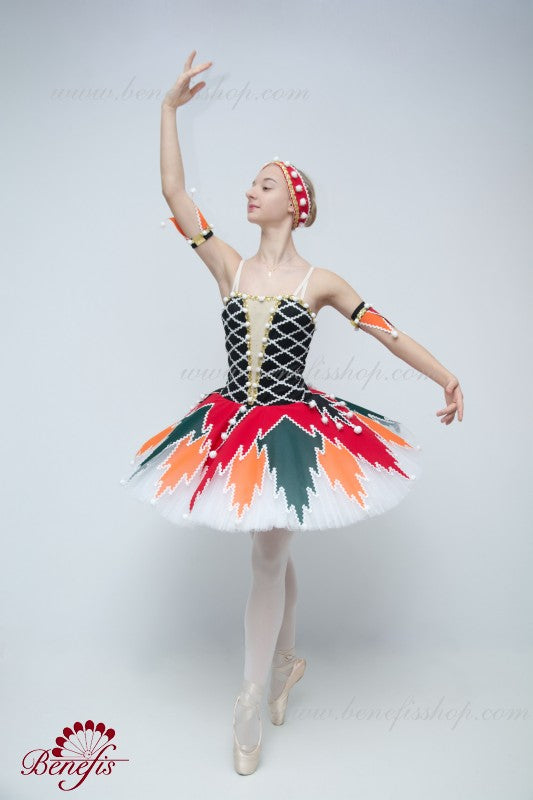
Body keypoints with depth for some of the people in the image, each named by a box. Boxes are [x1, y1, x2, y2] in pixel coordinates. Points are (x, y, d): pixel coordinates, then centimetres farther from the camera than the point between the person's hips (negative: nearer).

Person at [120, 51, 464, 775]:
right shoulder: (229, 268, 5)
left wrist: (448, 379, 4)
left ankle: (251, 700, 17)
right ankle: (287, 662, 39)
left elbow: (388, 332, 2)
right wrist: (170, 109, 3)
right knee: (275, 555, 17)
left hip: (293, 428, -3)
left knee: (268, 557, 1)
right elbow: (175, 195, 1)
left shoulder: (319, 282, -2)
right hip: (233, 426, 3)